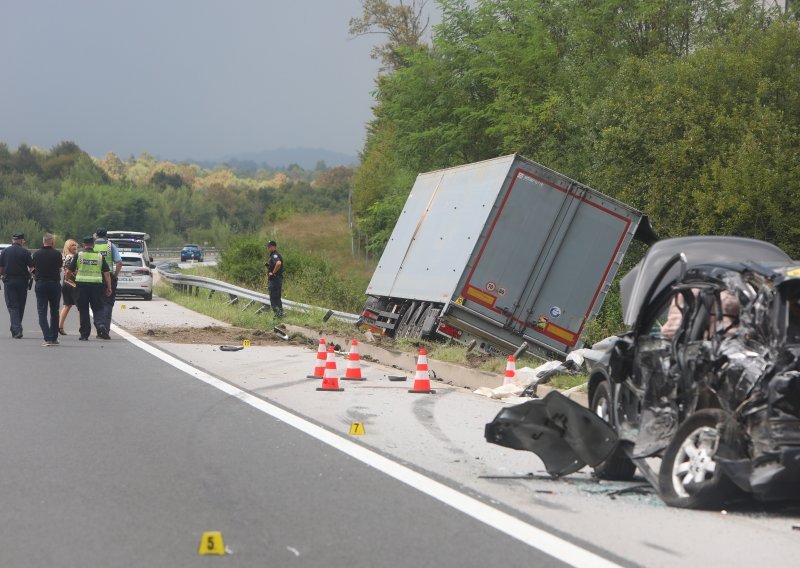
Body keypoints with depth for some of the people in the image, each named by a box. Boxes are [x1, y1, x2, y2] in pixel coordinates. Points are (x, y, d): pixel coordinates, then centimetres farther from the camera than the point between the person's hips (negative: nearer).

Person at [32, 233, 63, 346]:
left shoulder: (36, 254, -1)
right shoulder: (56, 254, -7)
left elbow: (34, 269, 6)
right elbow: (60, 268, -1)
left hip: (40, 284, 0)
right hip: (54, 283, 0)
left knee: (42, 312, 0)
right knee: (54, 312, 13)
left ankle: (48, 338, -13)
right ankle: (54, 338, 16)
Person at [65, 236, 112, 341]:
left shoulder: (78, 255, 3)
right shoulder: (100, 256, 7)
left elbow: (69, 271, 3)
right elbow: (107, 273, 3)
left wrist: (68, 277, 25)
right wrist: (109, 288, 7)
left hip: (82, 285, -1)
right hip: (96, 285, 1)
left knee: (83, 310, 7)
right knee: (97, 308, 8)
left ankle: (84, 335, 7)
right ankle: (100, 325, -19)